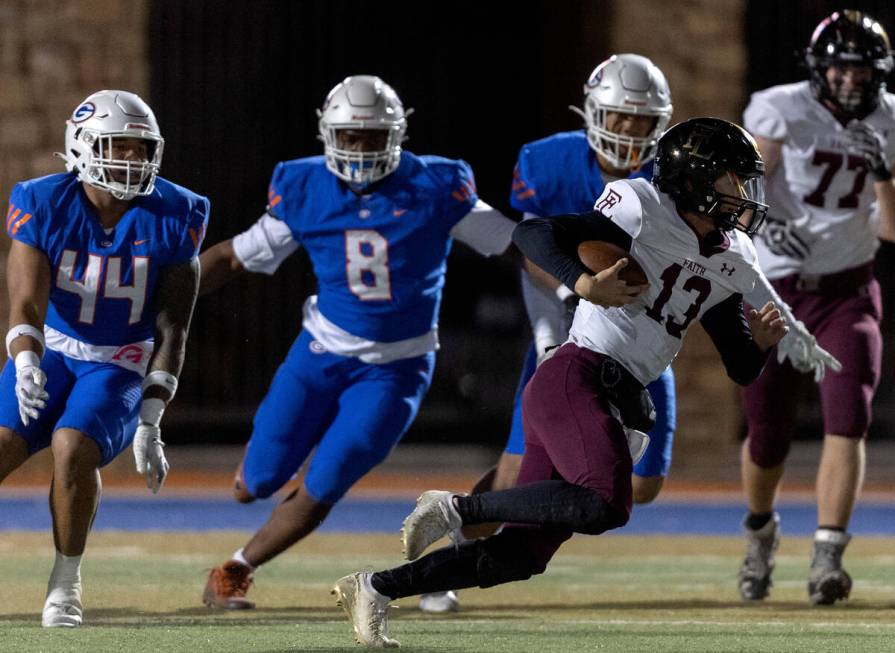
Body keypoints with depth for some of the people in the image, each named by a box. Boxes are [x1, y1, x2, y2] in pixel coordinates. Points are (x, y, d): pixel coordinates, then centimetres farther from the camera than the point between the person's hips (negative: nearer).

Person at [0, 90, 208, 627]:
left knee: (73, 451, -28)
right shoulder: (44, 206, -12)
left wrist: (150, 423, -15)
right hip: (52, 354, 1)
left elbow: (171, 330, -9)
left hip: (121, 367, -1)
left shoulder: (172, 219, -12)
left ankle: (66, 581, -9)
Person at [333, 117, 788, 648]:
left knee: (520, 556, 2)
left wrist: (762, 342, -1)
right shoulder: (643, 214, -5)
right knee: (605, 504, -32)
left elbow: (741, 369, 21)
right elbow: (533, 235, -11)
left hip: (620, 405, 8)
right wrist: (585, 282, -27)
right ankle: (457, 508, -16)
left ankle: (374, 588, 9)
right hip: (574, 379, -8)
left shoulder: (729, 267, 17)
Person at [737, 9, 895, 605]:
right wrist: (765, 222, -38)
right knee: (768, 433, 5)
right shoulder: (781, 111, -10)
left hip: (847, 289, 2)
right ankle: (761, 530, 36)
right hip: (774, 289, -2)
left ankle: (828, 556, -20)